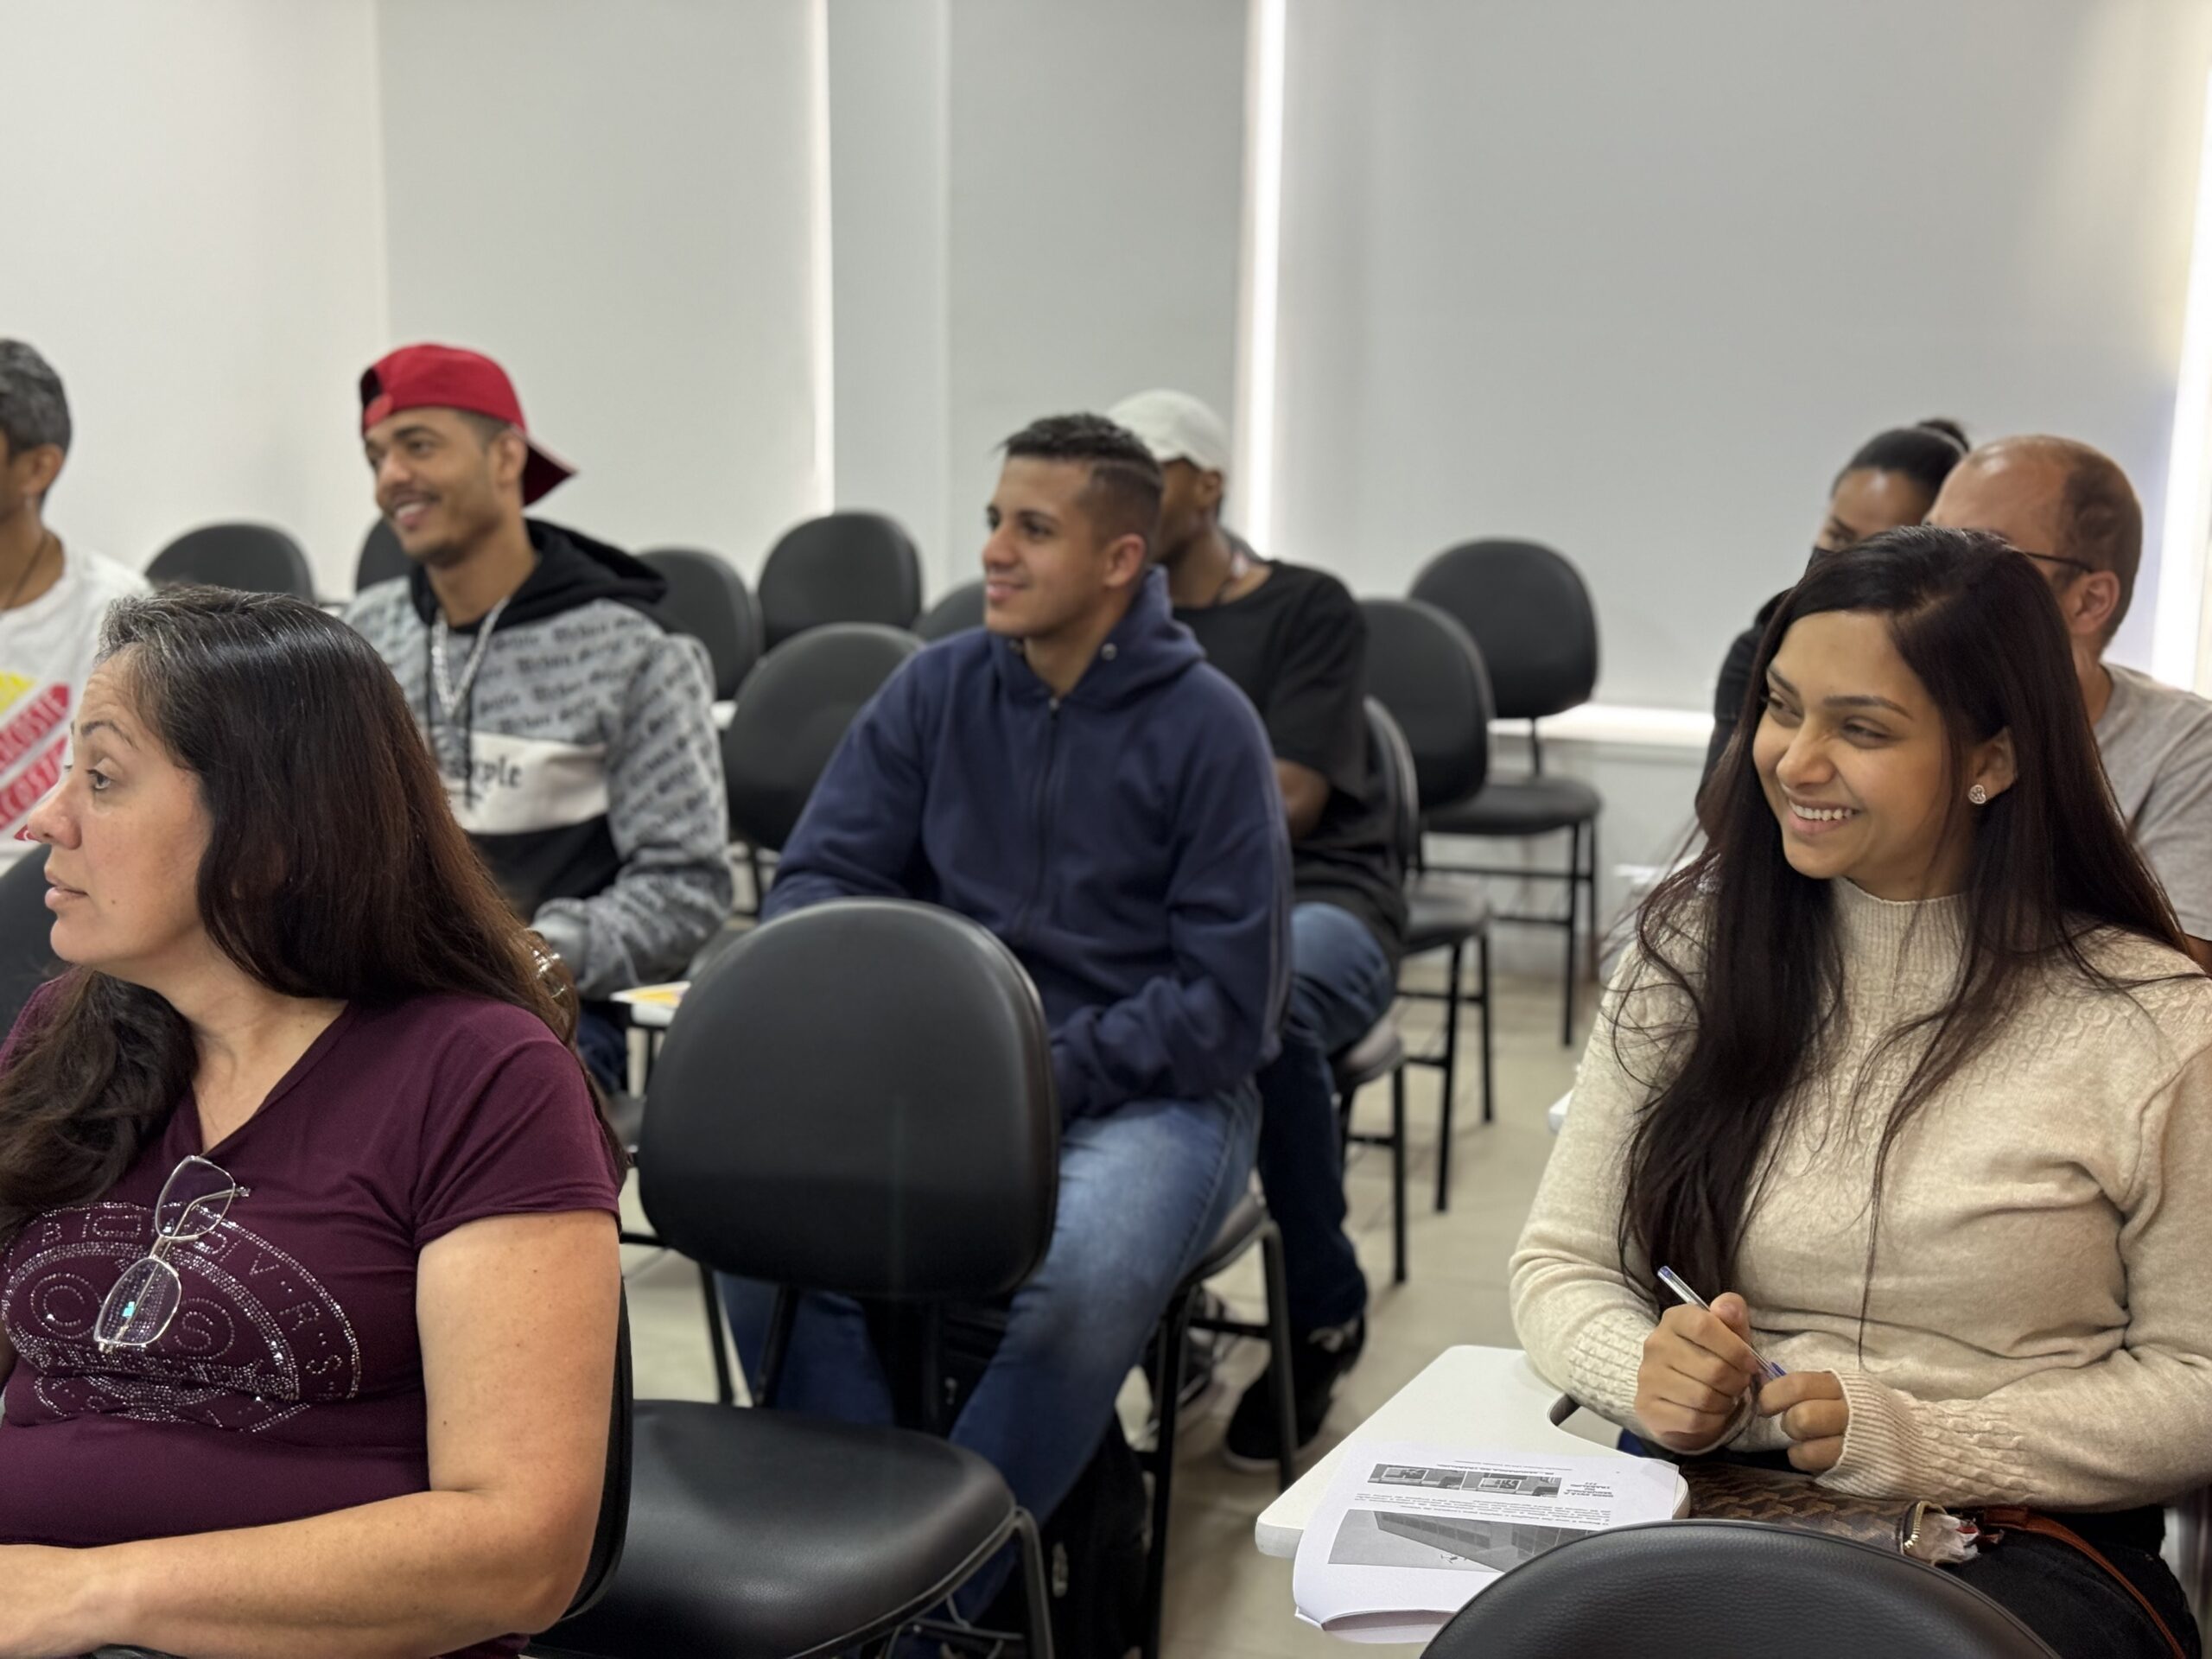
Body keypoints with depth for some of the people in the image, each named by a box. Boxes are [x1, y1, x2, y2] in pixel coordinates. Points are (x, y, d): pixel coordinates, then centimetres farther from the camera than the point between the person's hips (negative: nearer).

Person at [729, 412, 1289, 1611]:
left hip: (1147, 1094, -3)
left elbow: (1226, 999, -8)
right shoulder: (935, 690, 6)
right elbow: (815, 880, 6)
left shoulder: (1206, 726, -5)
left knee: (1083, 1285, -35)